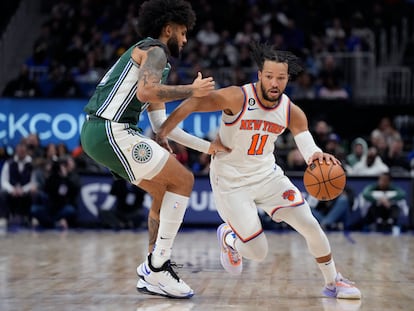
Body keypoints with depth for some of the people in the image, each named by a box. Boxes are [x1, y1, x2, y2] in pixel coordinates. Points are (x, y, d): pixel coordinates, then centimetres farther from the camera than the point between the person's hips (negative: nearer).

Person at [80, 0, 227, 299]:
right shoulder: (155, 50, -2)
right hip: (111, 131, -10)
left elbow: (161, 125, 27)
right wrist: (192, 91, -12)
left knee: (165, 191, 18)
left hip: (97, 134, 10)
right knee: (183, 180, -6)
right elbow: (145, 92, -23)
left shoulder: (152, 55, 28)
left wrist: (207, 146, 26)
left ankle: (151, 273, 19)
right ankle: (158, 266, -4)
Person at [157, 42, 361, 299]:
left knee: (311, 225, -6)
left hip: (268, 174, 4)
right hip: (231, 181, -4)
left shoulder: (292, 113, -9)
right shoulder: (237, 98, -23)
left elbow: (310, 151, -12)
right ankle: (228, 237, 28)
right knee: (258, 253, -8)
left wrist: (319, 157, -37)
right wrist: (162, 134, -30)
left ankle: (333, 282, 17)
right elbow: (191, 104, -22)